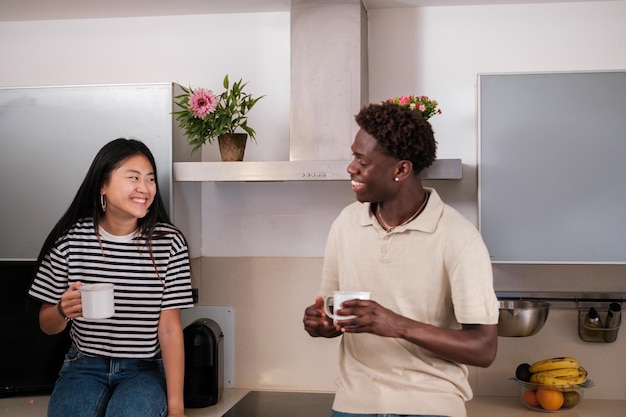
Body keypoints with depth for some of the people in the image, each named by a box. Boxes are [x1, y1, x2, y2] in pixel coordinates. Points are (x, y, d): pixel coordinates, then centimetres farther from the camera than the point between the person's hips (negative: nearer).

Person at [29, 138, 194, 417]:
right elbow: (47, 326, 5)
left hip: (146, 370, -1)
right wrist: (63, 311, -20)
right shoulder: (70, 240, -5)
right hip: (85, 367, 1)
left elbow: (170, 328, -7)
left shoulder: (169, 242, -8)